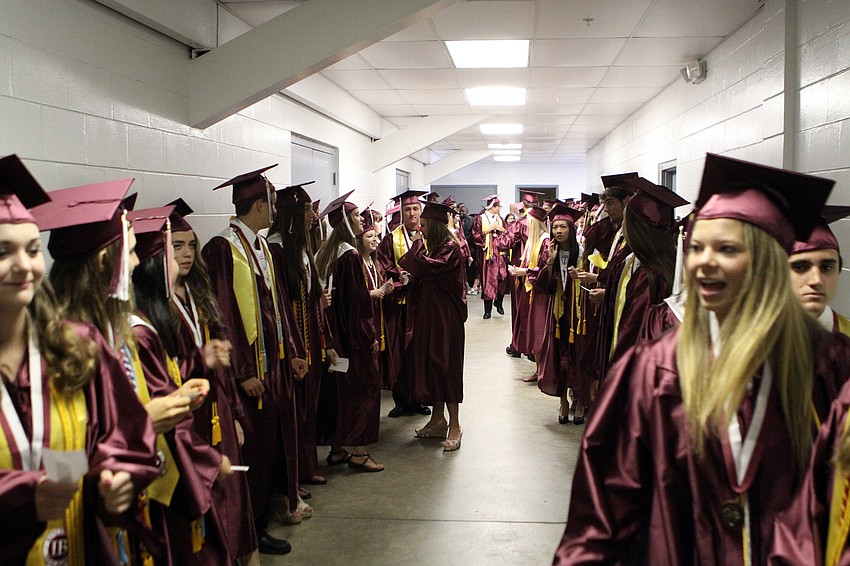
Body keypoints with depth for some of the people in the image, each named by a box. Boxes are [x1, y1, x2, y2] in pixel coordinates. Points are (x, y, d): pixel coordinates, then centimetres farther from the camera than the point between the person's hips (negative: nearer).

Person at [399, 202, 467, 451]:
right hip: (430, 314, 9)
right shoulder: (434, 246, 13)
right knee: (431, 362, 11)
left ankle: (454, 426, -1)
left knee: (445, 364, -7)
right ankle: (438, 419, 21)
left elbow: (426, 267, -25)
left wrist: (417, 244, -11)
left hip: (446, 316, -9)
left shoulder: (450, 248, -14)